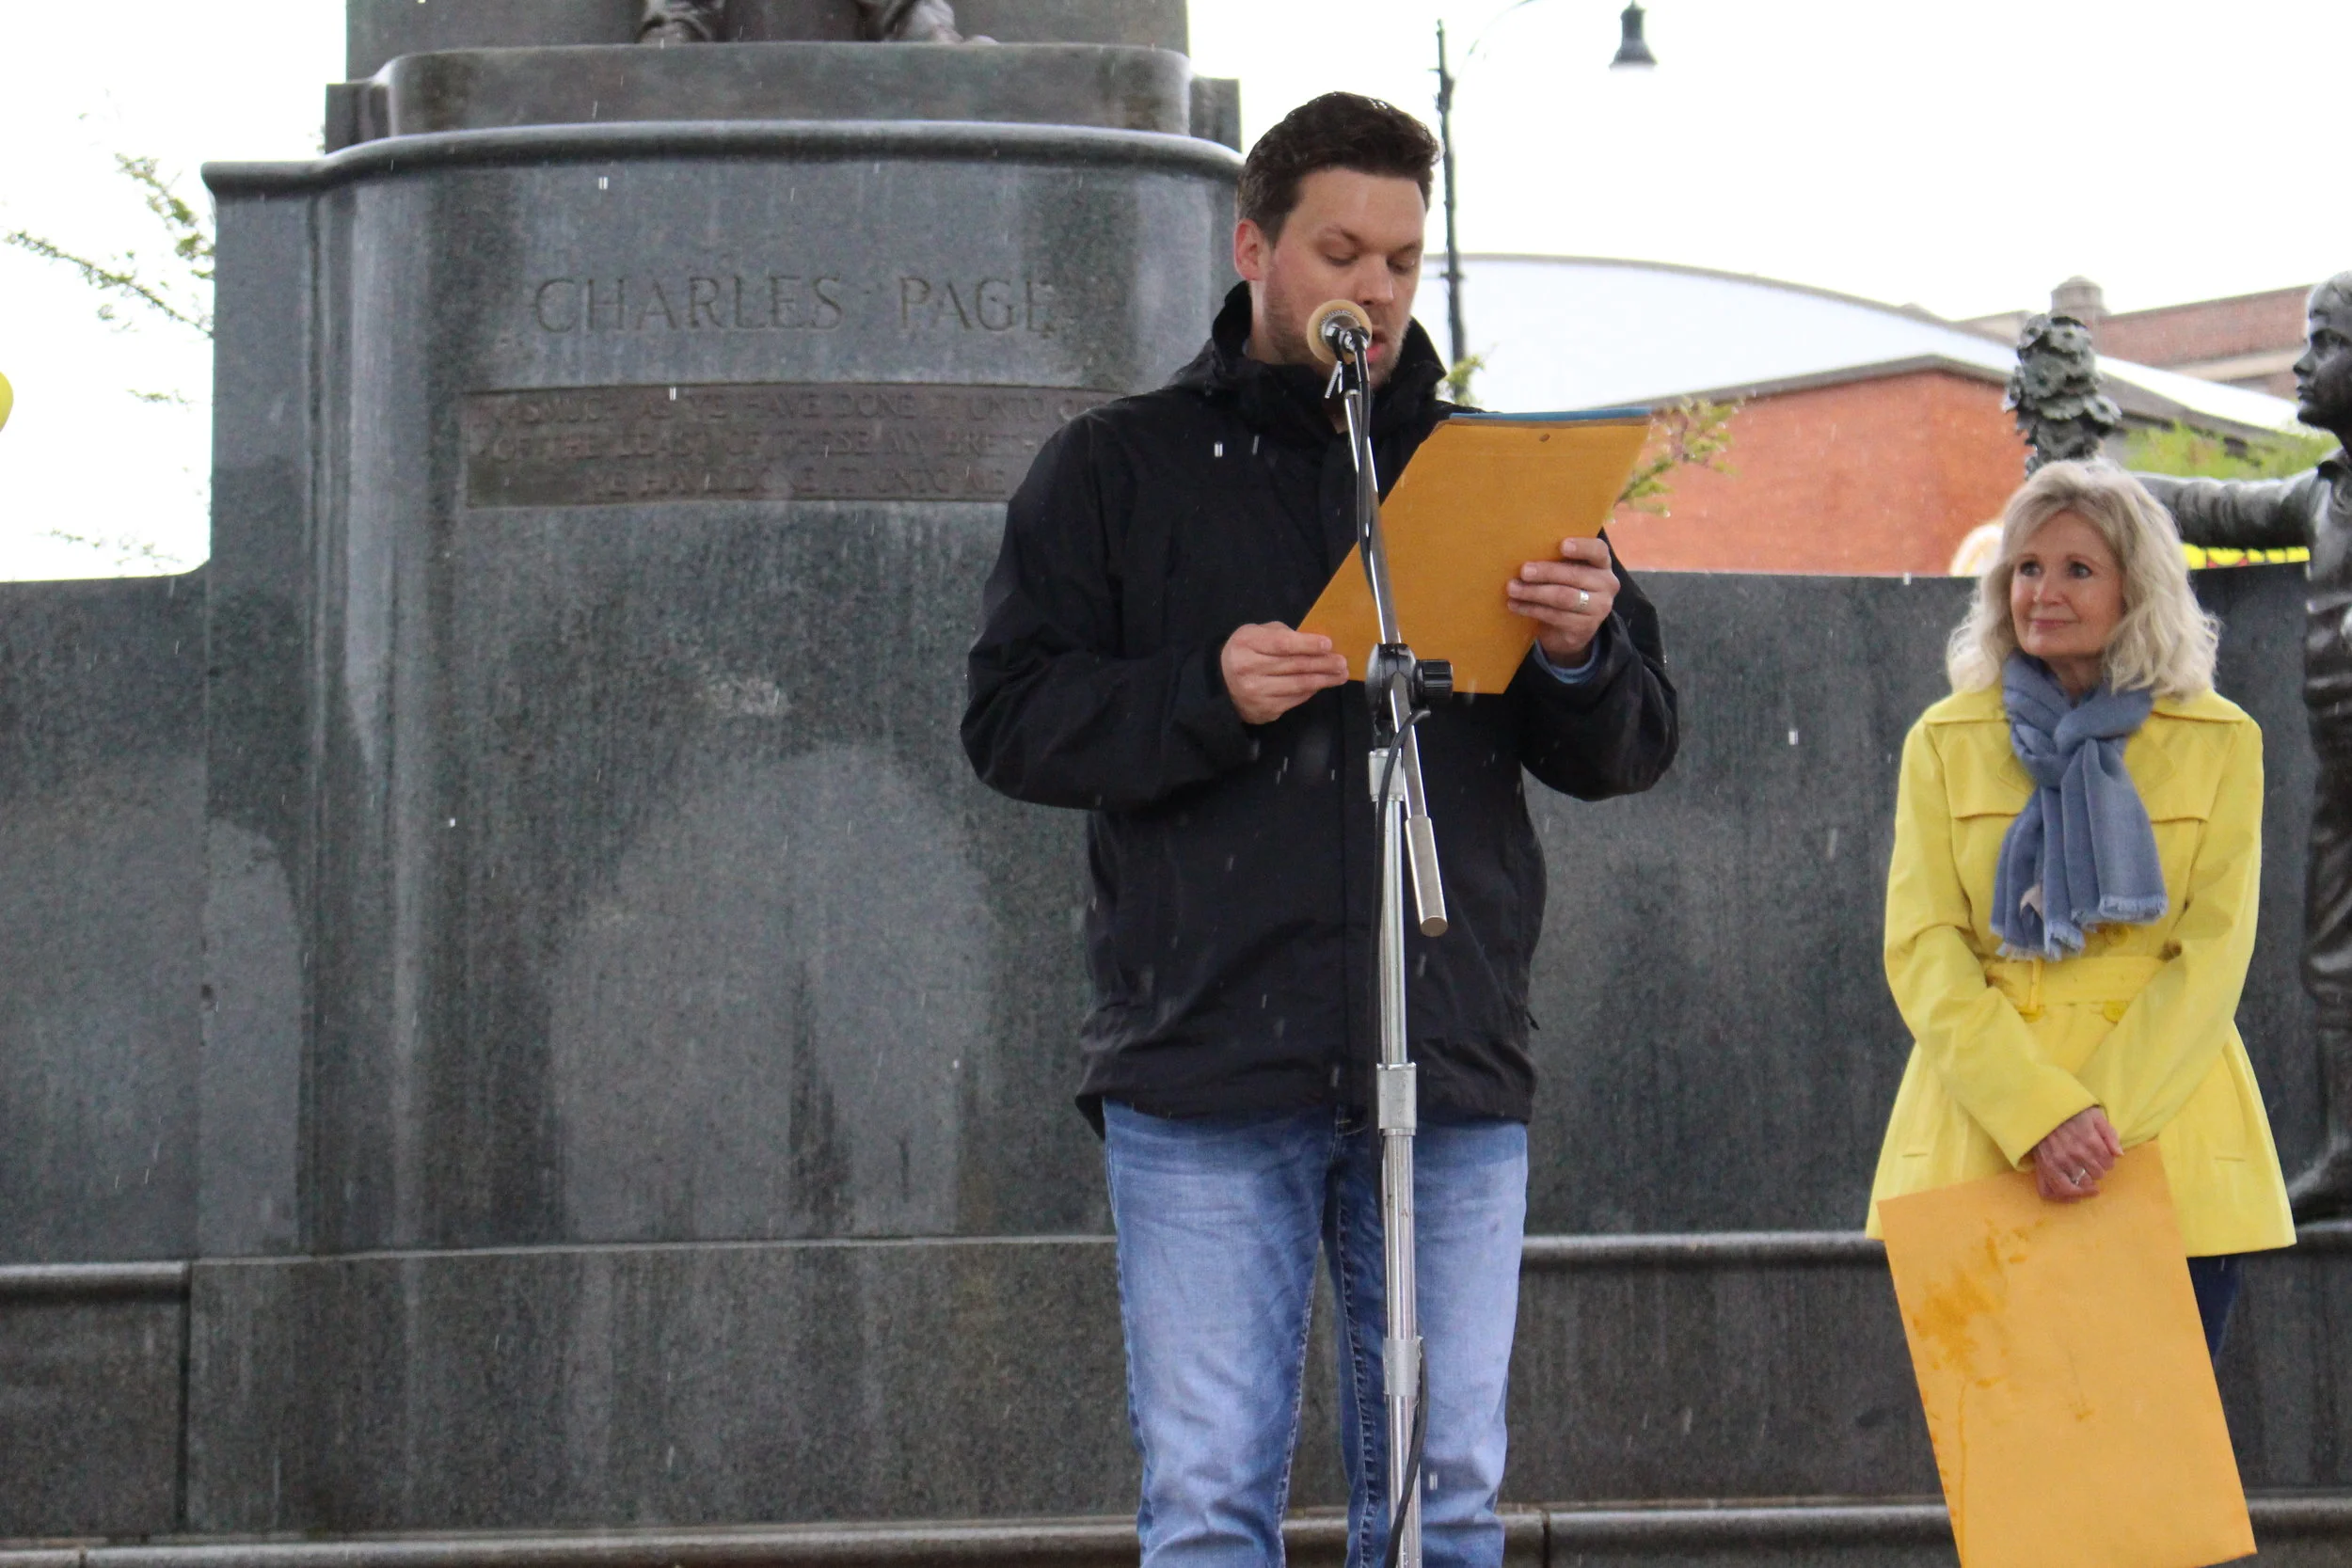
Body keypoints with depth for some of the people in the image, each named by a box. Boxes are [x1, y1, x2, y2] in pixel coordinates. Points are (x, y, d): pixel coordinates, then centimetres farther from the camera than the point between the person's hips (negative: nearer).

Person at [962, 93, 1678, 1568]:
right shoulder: (1119, 468, 11)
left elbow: (1636, 748, 14)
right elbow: (1013, 720, 3)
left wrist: (1582, 657, -9)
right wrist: (1202, 696, -14)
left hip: (1453, 1074, 2)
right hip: (1206, 1071, -2)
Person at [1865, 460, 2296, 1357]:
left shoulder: (2219, 743, 8)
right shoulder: (1945, 742, 9)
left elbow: (2213, 955, 1)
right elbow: (1920, 951, 1)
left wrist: (2107, 1115, -14)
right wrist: (2042, 1114, -14)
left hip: (2168, 1140, 0)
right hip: (1980, 1140, 0)